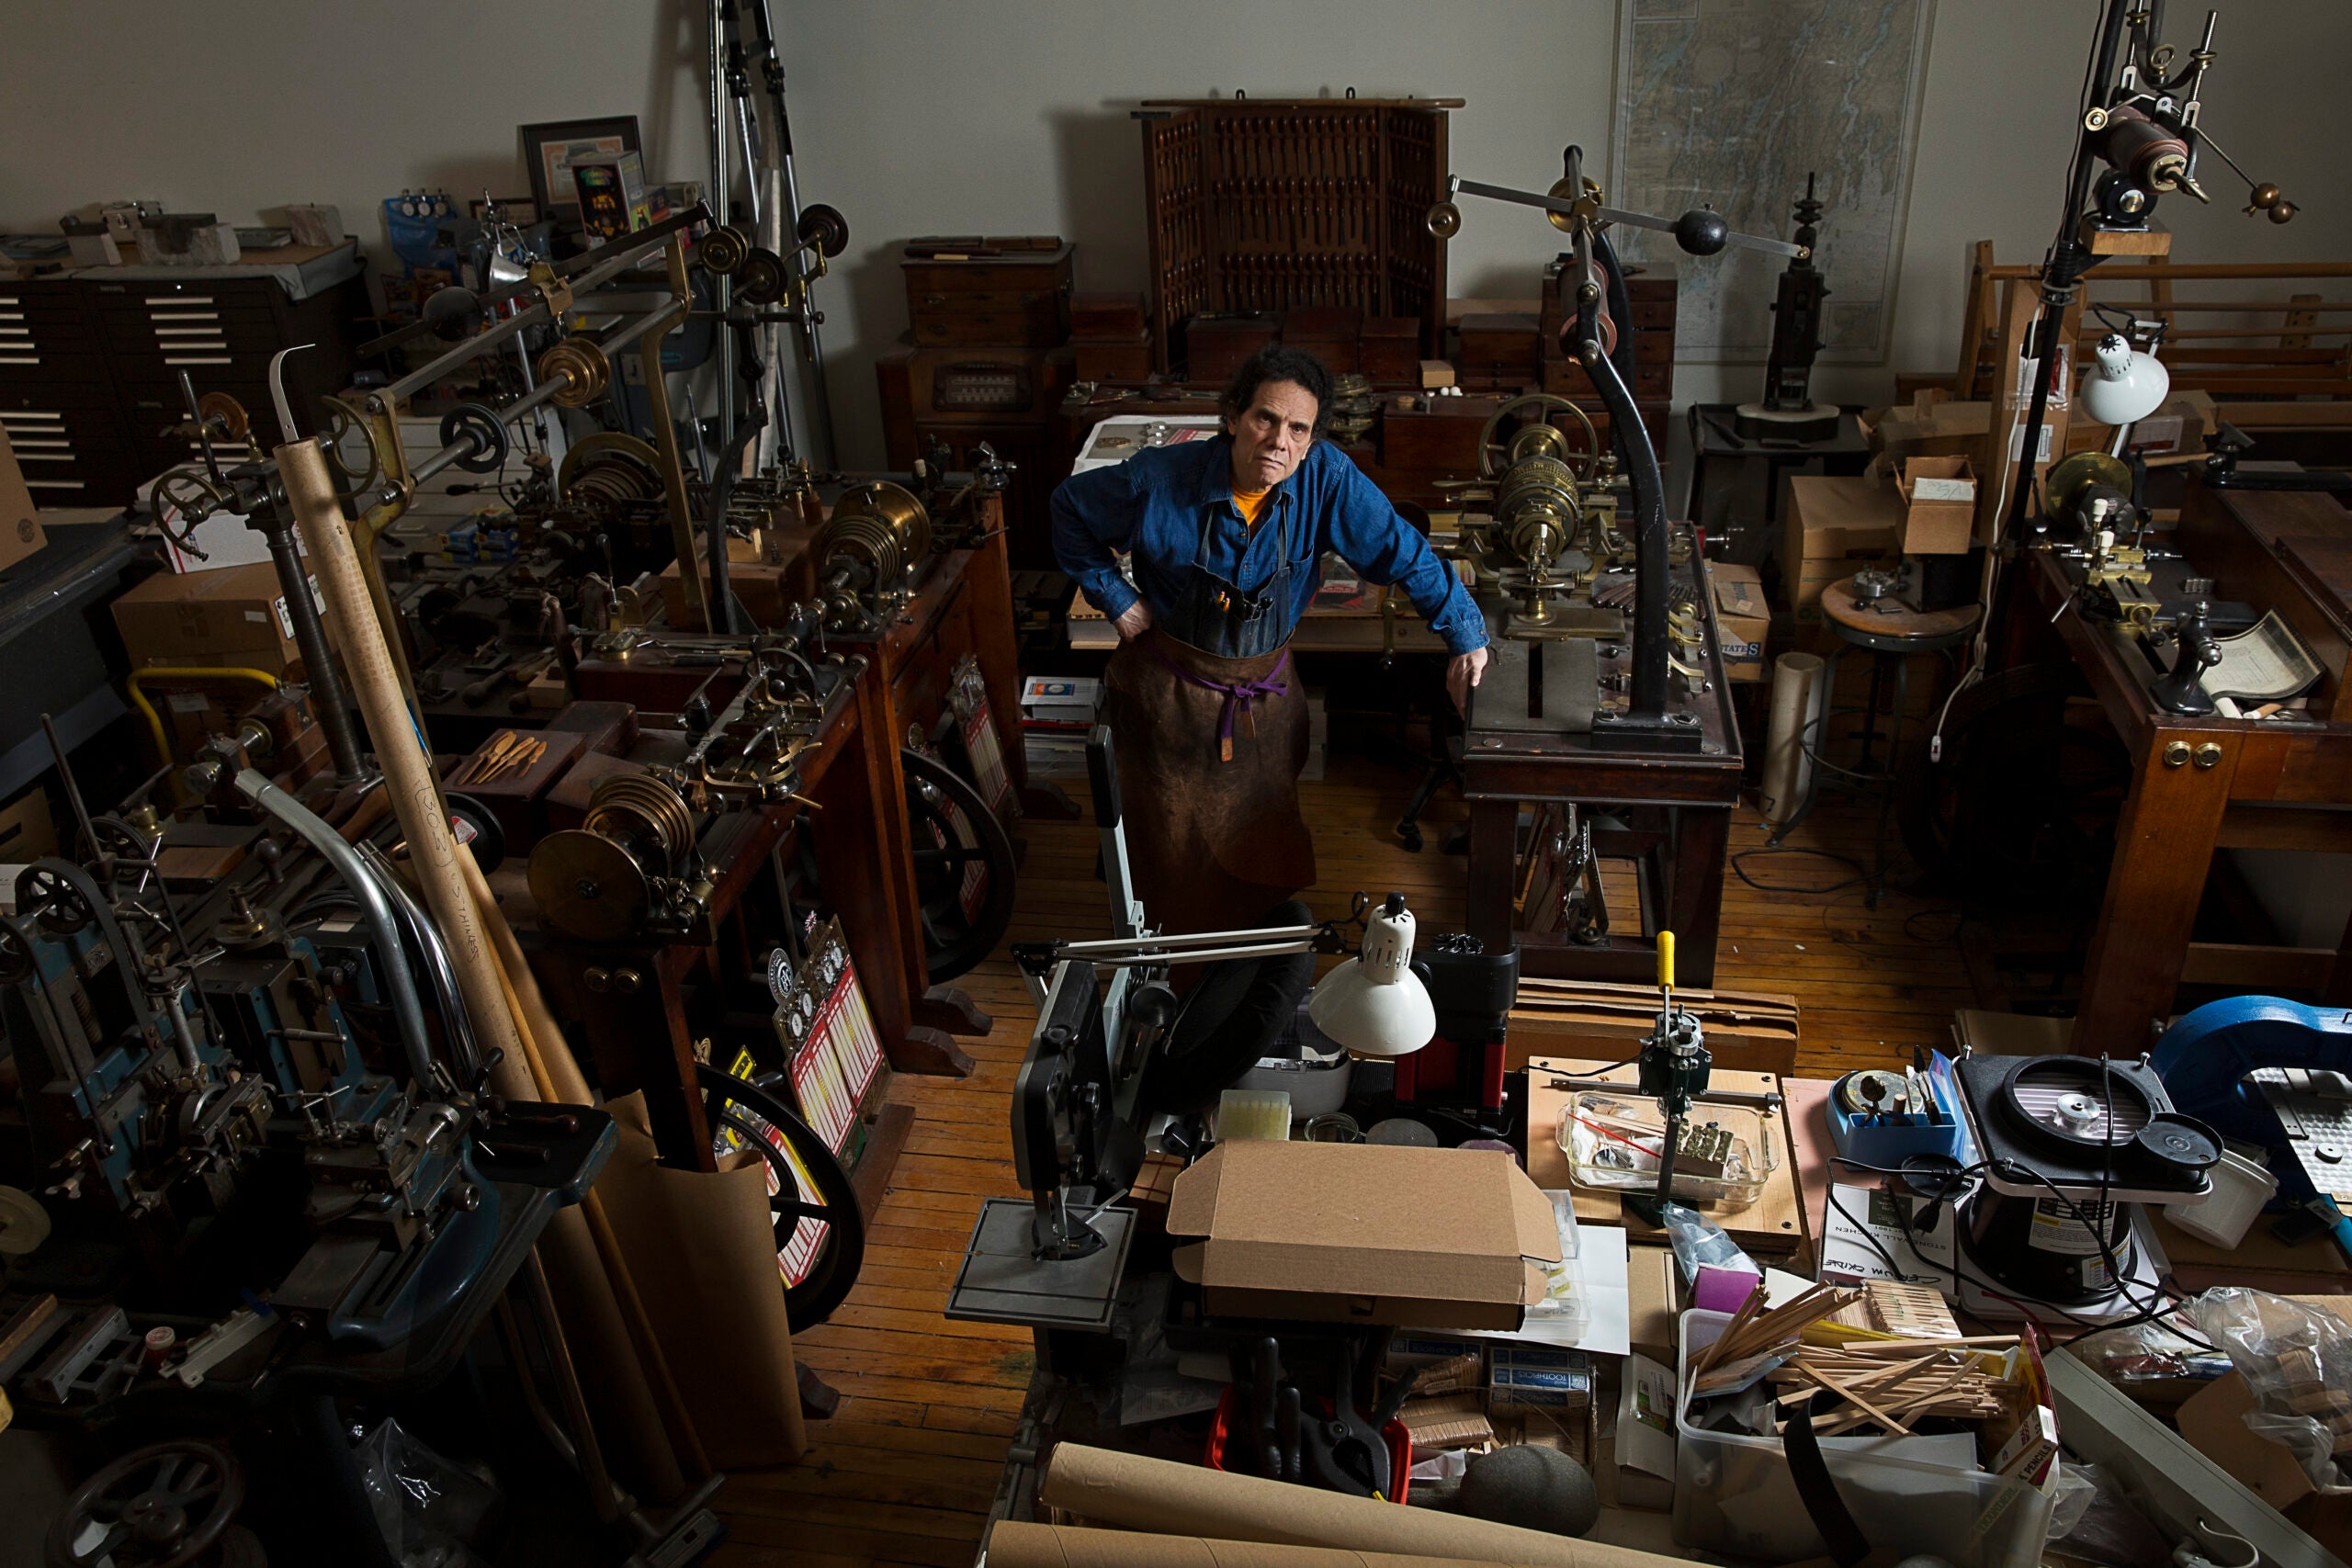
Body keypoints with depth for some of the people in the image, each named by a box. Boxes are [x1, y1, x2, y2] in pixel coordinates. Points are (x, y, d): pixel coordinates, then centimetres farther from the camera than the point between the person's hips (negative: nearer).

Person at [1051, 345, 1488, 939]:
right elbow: (1072, 506, -4)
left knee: (1265, 834, 16)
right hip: (1172, 688, -2)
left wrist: (1466, 639, -19)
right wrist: (1115, 596, -7)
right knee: (1178, 841, 13)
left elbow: (1403, 553, -14)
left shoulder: (1327, 478, -19)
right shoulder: (1160, 480, -22)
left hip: (1267, 687, 2)